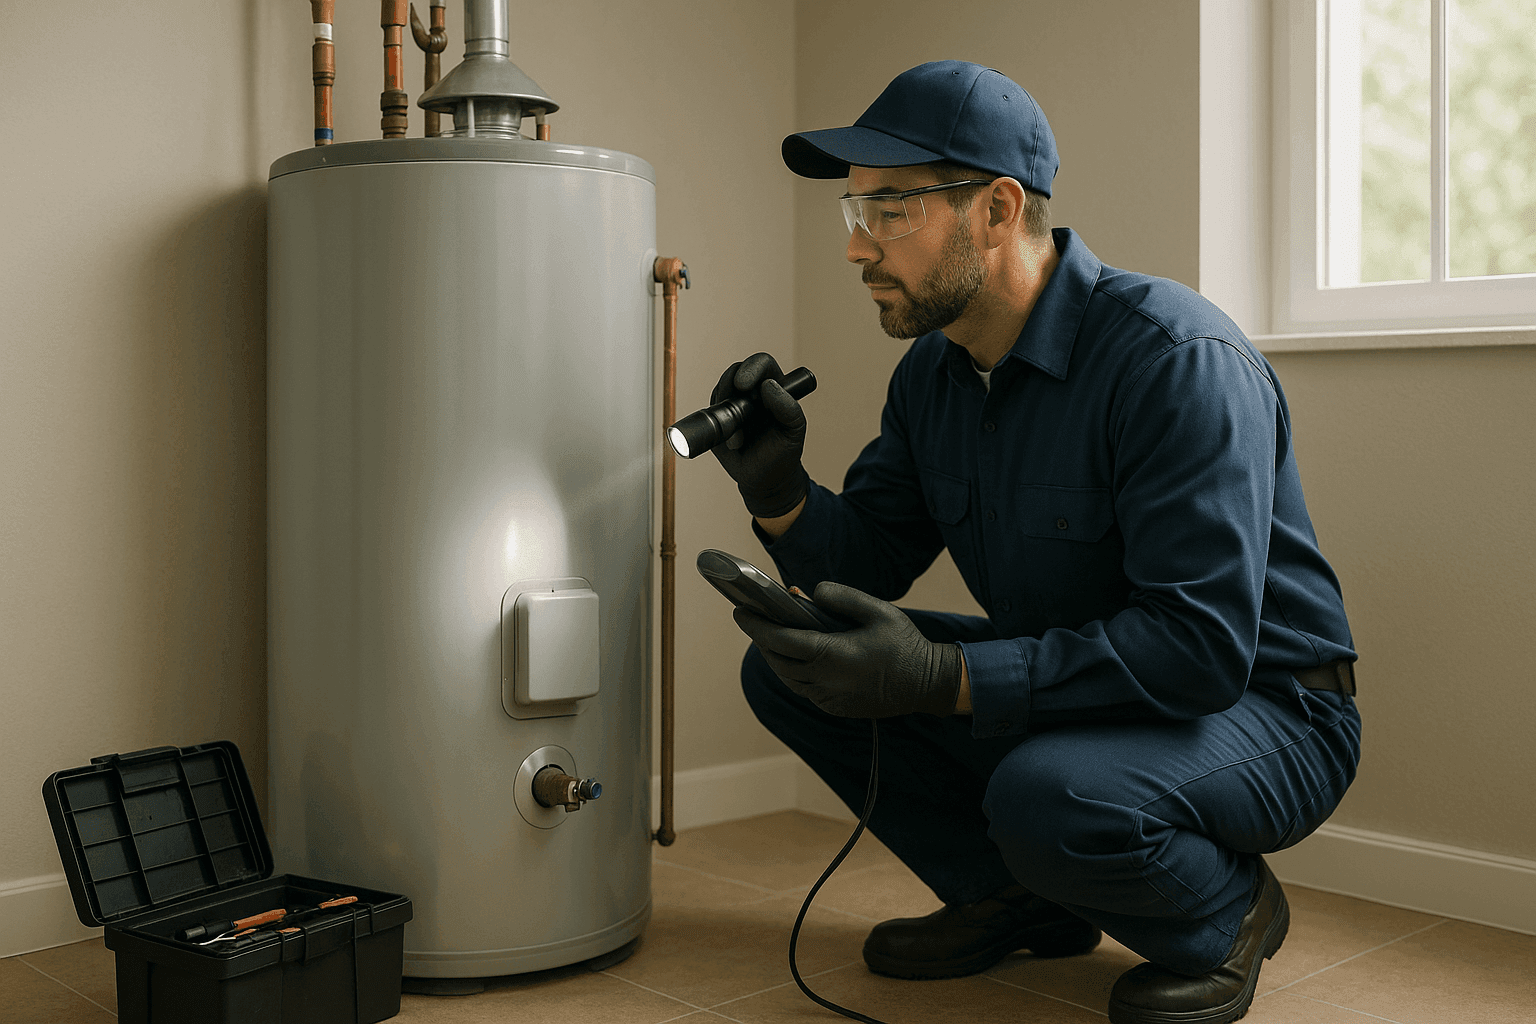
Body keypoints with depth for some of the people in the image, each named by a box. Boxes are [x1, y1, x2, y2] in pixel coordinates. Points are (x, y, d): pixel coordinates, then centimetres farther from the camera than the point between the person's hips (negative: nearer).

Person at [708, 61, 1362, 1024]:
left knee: (1048, 796, -39)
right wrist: (779, 494, -18)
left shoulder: (1177, 358, -26)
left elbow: (1201, 644, -33)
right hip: (1073, 685, 8)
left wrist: (942, 678, -39)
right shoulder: (933, 371, 0)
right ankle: (1020, 901, 11)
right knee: (788, 668, -1)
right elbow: (870, 560, 4)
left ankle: (1228, 916, -3)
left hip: (1259, 709, -7)